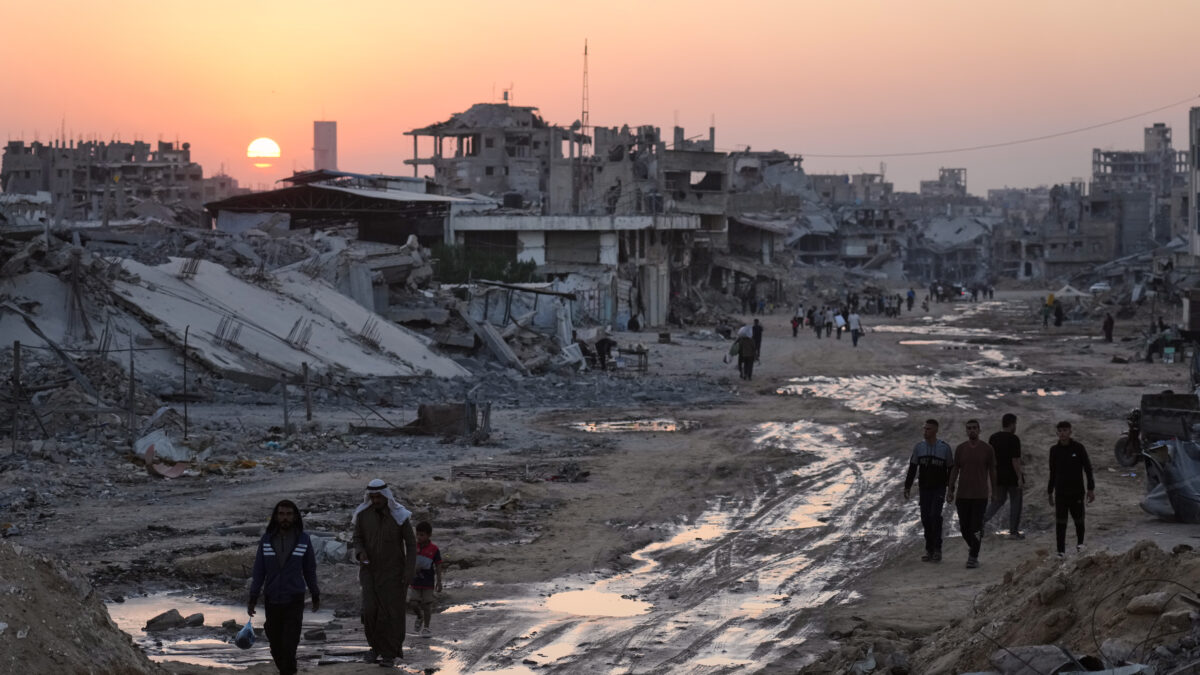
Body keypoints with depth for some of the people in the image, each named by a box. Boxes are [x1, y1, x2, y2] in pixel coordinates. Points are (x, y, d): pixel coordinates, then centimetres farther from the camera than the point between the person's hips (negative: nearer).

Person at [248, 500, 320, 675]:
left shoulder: (303, 539, -4)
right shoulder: (266, 539, -2)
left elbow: (310, 569, 5)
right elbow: (259, 571, 1)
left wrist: (315, 596, 10)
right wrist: (252, 599, -2)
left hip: (294, 601, -2)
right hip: (272, 600, 2)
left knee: (289, 645, -12)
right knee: (276, 645, 11)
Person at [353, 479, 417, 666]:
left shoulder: (399, 515, -13)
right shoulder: (363, 514, -7)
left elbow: (411, 544, -7)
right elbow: (358, 538, 4)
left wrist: (409, 572, -13)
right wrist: (360, 553, -19)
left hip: (394, 571, -2)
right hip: (371, 570, 2)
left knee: (392, 613, -4)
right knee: (370, 610, -10)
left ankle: (390, 654, 9)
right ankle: (376, 645, 16)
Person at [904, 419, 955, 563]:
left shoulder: (944, 447, -4)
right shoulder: (918, 447, 3)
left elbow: (951, 469, 3)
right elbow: (912, 468, 8)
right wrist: (907, 487, 2)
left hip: (939, 488, -3)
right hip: (924, 489, 3)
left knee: (935, 516, -15)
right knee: (925, 518, 2)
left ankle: (937, 550, -10)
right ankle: (929, 550, 11)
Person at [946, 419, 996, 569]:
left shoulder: (987, 449, 0)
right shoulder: (960, 449, 6)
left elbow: (992, 471, 5)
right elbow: (955, 470, 9)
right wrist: (950, 490, 3)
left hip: (980, 495, -2)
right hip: (962, 494, 2)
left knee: (976, 527, -7)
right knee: (964, 527, 5)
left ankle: (973, 557, -2)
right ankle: (972, 547, 31)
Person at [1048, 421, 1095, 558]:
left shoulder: (1078, 448, -6)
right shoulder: (1054, 450, 3)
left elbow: (1088, 469, -3)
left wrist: (1091, 489, -7)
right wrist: (1050, 492, 15)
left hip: (1077, 491, -2)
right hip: (1060, 493, 2)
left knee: (1079, 520, 9)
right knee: (1060, 522, -4)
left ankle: (1080, 543, 34)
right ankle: (1061, 551, -1)